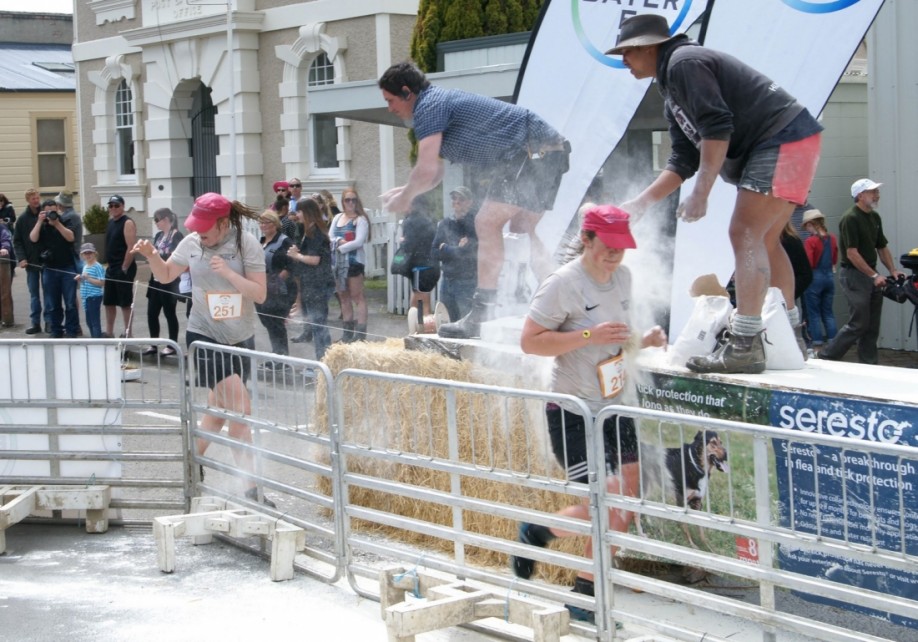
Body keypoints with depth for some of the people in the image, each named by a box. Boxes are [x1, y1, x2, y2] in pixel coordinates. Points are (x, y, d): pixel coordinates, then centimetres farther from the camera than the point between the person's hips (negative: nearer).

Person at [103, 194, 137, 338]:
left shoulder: (127, 223, -11)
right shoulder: (111, 222, 15)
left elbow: (131, 247, -17)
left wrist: (124, 268, -18)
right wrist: (109, 264, 15)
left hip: (123, 269, -9)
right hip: (111, 268, 9)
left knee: (126, 303, -5)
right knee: (108, 302, 12)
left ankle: (127, 334, -1)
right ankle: (109, 333, 20)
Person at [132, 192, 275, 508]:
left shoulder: (247, 244, -8)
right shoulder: (192, 243, -3)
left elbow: (260, 294, -11)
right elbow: (165, 275, 11)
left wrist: (228, 273, -23)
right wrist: (151, 255, -8)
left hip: (240, 339, 2)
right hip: (204, 336, -2)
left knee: (219, 411, 13)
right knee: (240, 409, -14)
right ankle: (251, 487, -13)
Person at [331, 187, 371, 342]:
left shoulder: (360, 219, -5)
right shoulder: (338, 218, 13)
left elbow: (359, 242, -15)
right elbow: (329, 237, 7)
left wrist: (341, 247, -9)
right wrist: (339, 241, -12)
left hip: (354, 261, -7)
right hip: (338, 262, 7)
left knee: (357, 296, -6)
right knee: (343, 297, 11)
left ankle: (361, 332, -7)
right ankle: (348, 331, 19)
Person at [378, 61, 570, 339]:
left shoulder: (428, 106, -8)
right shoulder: (442, 101, 24)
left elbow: (426, 171, -15)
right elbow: (436, 174, 31)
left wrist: (404, 198, 2)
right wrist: (403, 191, 22)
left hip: (532, 152, -11)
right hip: (552, 152, 11)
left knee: (488, 223, -12)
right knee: (521, 230, 18)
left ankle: (481, 314, -16)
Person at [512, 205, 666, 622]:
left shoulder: (622, 277, 9)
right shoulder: (563, 284, -15)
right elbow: (529, 341, -18)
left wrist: (644, 341, 3)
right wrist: (589, 335, -25)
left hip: (613, 408, 8)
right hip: (572, 414, -8)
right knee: (605, 506, -14)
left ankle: (586, 593, 19)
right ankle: (537, 532, 15)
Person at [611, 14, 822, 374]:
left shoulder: (684, 63, -10)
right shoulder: (672, 99, 22)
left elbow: (717, 127, -19)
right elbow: (684, 161, 21)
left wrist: (700, 195, -18)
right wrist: (641, 203, 15)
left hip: (783, 139, -11)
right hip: (785, 146, 11)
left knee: (745, 234, -15)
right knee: (764, 241, 15)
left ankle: (744, 346, -19)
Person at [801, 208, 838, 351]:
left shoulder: (810, 241, -16)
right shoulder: (832, 238, 3)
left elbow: (808, 264, -18)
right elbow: (835, 260, 14)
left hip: (815, 277, -6)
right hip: (829, 276, 6)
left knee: (814, 313, 4)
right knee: (828, 312, 13)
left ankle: (818, 346, 4)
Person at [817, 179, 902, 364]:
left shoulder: (875, 217, 12)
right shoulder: (850, 219, -15)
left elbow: (882, 247, 20)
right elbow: (852, 253, -20)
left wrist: (893, 271, 6)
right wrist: (874, 275, -20)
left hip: (871, 276, 9)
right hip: (853, 275, -9)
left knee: (872, 326, 7)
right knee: (858, 323, -10)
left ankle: (869, 364, 11)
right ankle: (826, 357, 0)